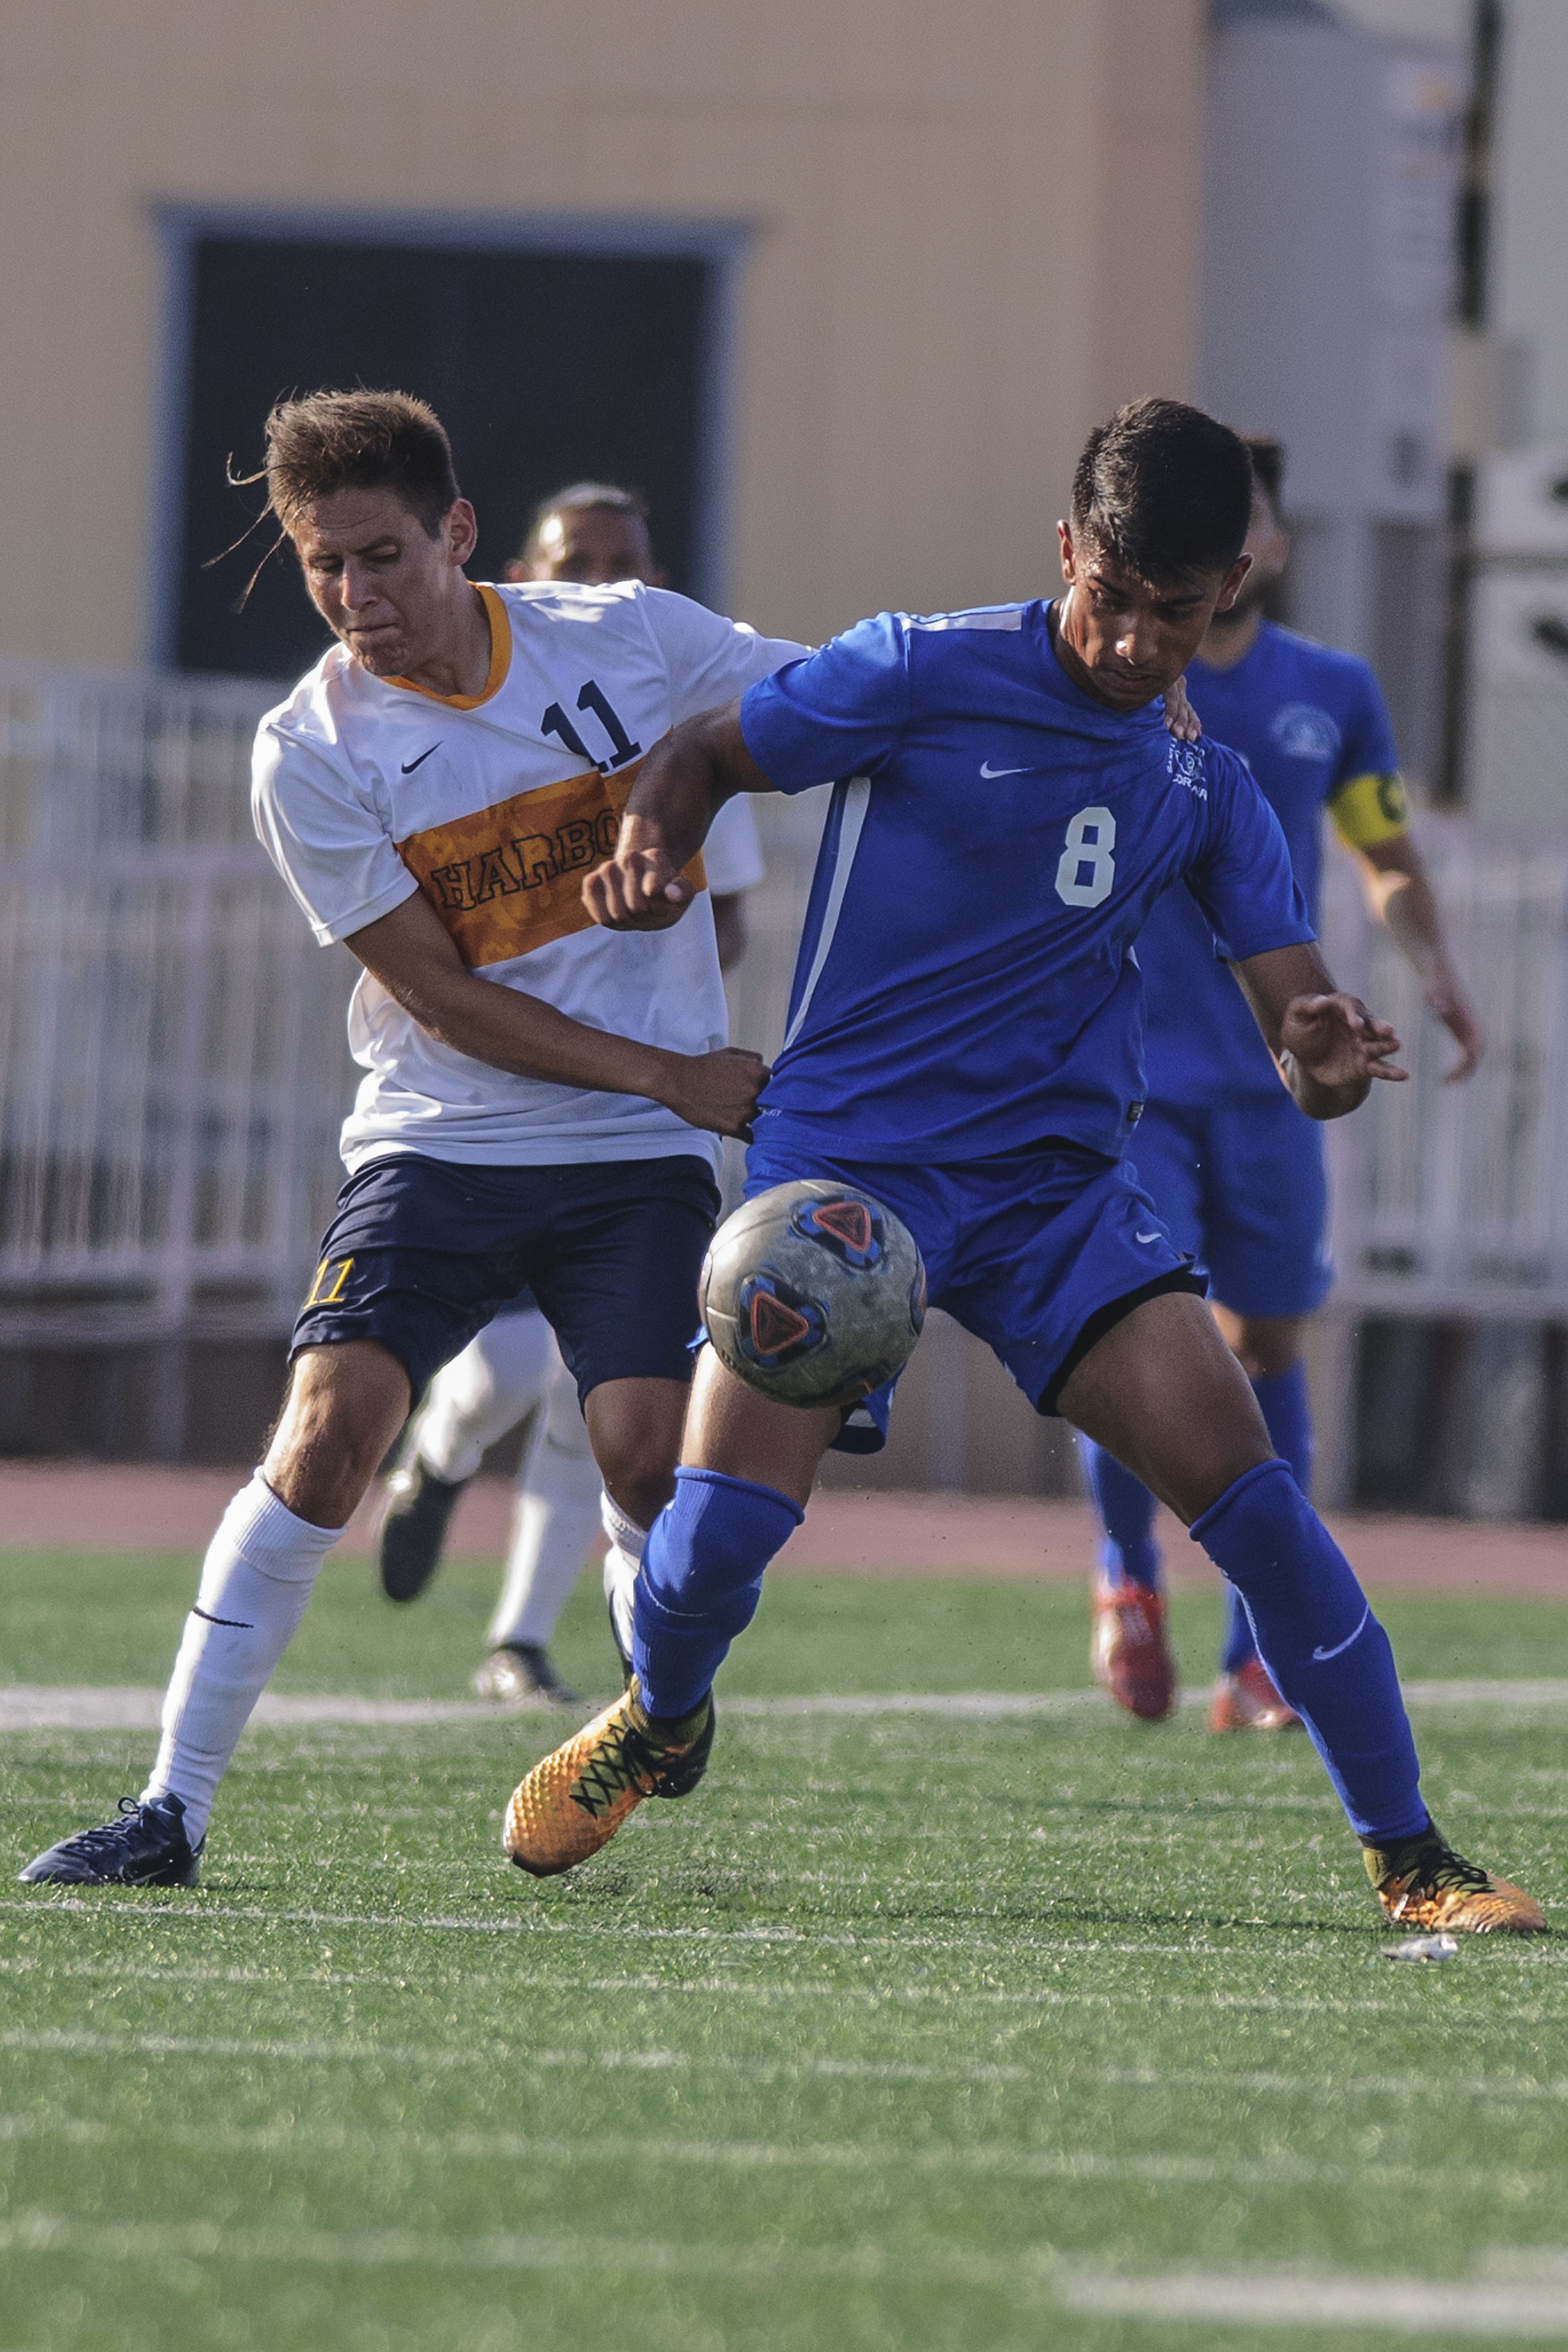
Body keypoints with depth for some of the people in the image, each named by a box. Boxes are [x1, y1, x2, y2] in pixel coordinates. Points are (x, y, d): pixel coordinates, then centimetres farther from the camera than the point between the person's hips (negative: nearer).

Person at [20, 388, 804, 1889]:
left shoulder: (629, 639, -4)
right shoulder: (310, 753, -9)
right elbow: (443, 997, -8)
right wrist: (671, 1073, -13)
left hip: (643, 1151, 1)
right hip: (437, 1143, -1)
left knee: (645, 1451, -17)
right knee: (326, 1431, -16)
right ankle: (173, 1806, -11)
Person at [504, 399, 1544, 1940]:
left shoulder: (1206, 790, 7)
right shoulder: (926, 674, -5)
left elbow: (1297, 1031, 3)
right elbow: (710, 754, 3)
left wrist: (1326, 1058, -23)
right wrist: (649, 850, -21)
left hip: (1059, 1187, 3)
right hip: (844, 1160, -3)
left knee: (1249, 1493, -14)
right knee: (718, 1529, -16)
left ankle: (1408, 1859, -4)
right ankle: (659, 1720, 21)